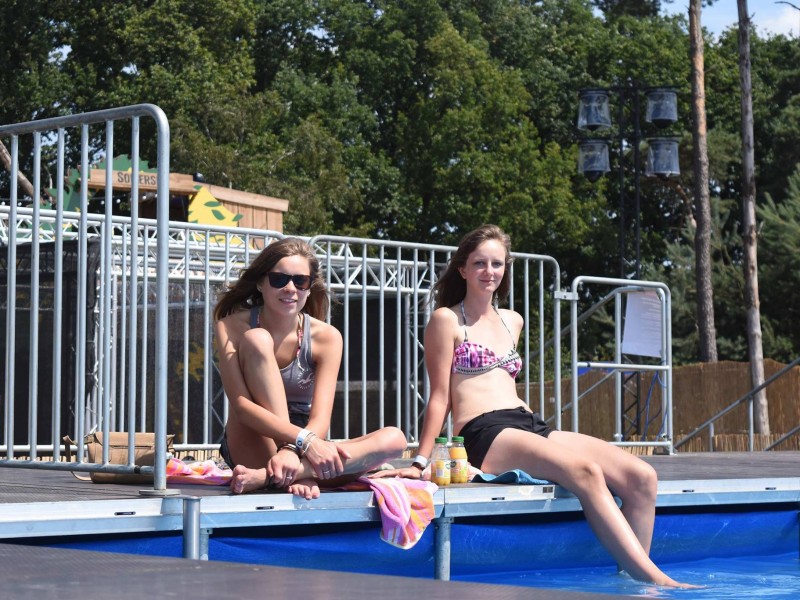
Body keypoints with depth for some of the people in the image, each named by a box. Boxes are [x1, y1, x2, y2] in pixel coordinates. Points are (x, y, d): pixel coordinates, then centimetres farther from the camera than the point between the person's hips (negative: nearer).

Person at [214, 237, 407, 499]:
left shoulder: (326, 337, -5)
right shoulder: (231, 327, -9)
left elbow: (320, 420, -15)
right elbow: (240, 404, -22)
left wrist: (291, 452, -38)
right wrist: (304, 441, -35)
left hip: (302, 452, 3)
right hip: (250, 451, -3)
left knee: (394, 439, -22)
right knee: (256, 339, -21)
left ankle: (267, 476, -36)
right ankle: (297, 475, -29)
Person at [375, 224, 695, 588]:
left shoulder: (512, 321, 25)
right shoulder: (447, 320, 5)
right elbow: (440, 397, 1)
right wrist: (421, 462, -7)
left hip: (532, 425, 8)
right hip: (485, 436, -7)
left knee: (641, 477, -14)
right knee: (586, 471, -32)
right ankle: (656, 581, -35)